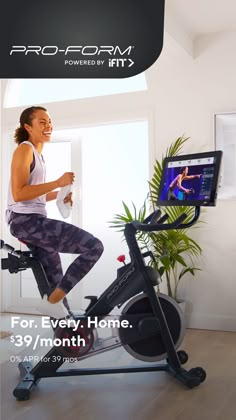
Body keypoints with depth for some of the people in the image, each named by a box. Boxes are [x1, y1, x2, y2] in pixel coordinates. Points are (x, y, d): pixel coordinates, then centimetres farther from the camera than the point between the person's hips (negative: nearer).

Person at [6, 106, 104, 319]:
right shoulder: (24, 150, -9)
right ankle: (53, 300, -8)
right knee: (94, 246, -16)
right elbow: (19, 193, -21)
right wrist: (57, 183, -21)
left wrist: (59, 194, 8)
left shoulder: (38, 154, 20)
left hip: (35, 221, 10)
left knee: (56, 283, 14)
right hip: (26, 221, -10)